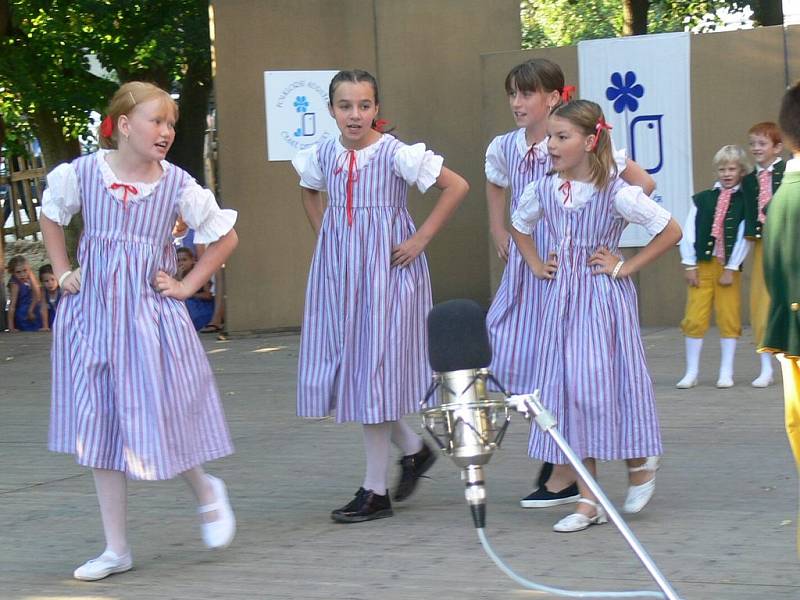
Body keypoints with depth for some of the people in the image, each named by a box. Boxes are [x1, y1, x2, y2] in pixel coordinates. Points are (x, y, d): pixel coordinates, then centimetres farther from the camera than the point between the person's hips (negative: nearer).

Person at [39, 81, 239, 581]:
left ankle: (207, 494, 26)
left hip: (152, 314, -2)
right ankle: (117, 549, 13)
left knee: (159, 422, -6)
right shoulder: (81, 174, -3)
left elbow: (226, 237, 7)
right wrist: (63, 272, 10)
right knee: (101, 429, 5)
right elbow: (51, 218, 17)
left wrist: (188, 285, 1)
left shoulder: (178, 185, -5)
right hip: (93, 311, 2)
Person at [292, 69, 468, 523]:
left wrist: (421, 239, -13)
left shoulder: (396, 154, -12)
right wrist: (323, 233, 12)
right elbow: (310, 191, 27)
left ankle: (376, 491, 3)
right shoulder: (323, 156, 4)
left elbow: (457, 186, -13)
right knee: (342, 366, 5)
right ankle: (414, 448, 27)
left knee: (373, 370, -5)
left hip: (386, 270, -6)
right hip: (339, 272, 6)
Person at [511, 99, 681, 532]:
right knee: (566, 392, 2)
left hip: (604, 299, -5)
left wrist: (626, 267, -8)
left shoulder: (616, 193, -12)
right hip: (560, 299, 5)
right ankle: (588, 501, 7)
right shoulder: (542, 191, 3)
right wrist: (536, 265, 12)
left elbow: (670, 231, -8)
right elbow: (519, 226, 25)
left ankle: (640, 462, 23)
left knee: (601, 386, -7)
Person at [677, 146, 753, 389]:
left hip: (729, 267, -1)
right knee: (694, 318, 0)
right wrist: (689, 265, -2)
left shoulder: (745, 201, 0)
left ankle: (726, 373, 9)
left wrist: (731, 268, -8)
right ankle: (692, 372, 8)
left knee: (729, 318, 0)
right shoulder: (702, 199, 5)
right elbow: (688, 232, 4)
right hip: (702, 265, 1)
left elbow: (744, 237, -5)